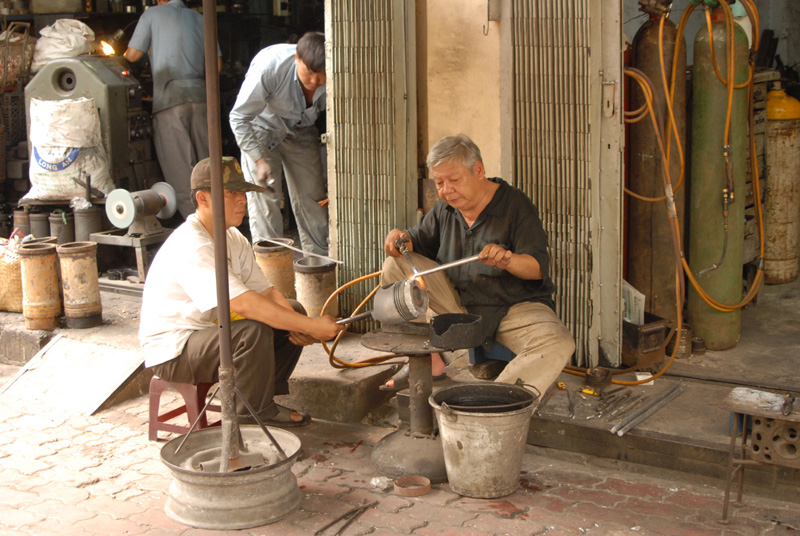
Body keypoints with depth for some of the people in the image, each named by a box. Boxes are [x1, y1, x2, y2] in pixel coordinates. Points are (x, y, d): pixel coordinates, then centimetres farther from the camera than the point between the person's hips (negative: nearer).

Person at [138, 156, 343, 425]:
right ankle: (256, 415, -13)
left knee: (292, 310, 3)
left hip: (211, 328, 10)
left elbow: (265, 292, -1)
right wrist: (310, 326, -35)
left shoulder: (234, 239, 4)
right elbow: (243, 304, -37)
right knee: (254, 330, -32)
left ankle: (268, 393, 9)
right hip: (173, 351, -10)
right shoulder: (190, 248, -28)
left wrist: (300, 325, -21)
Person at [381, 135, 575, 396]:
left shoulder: (516, 204, -11)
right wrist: (400, 238, -11)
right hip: (458, 303, 5)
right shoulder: (445, 208, 5)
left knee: (560, 344, -34)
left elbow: (539, 267, -17)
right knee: (396, 266, -9)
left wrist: (507, 260, -39)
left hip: (516, 305, -4)